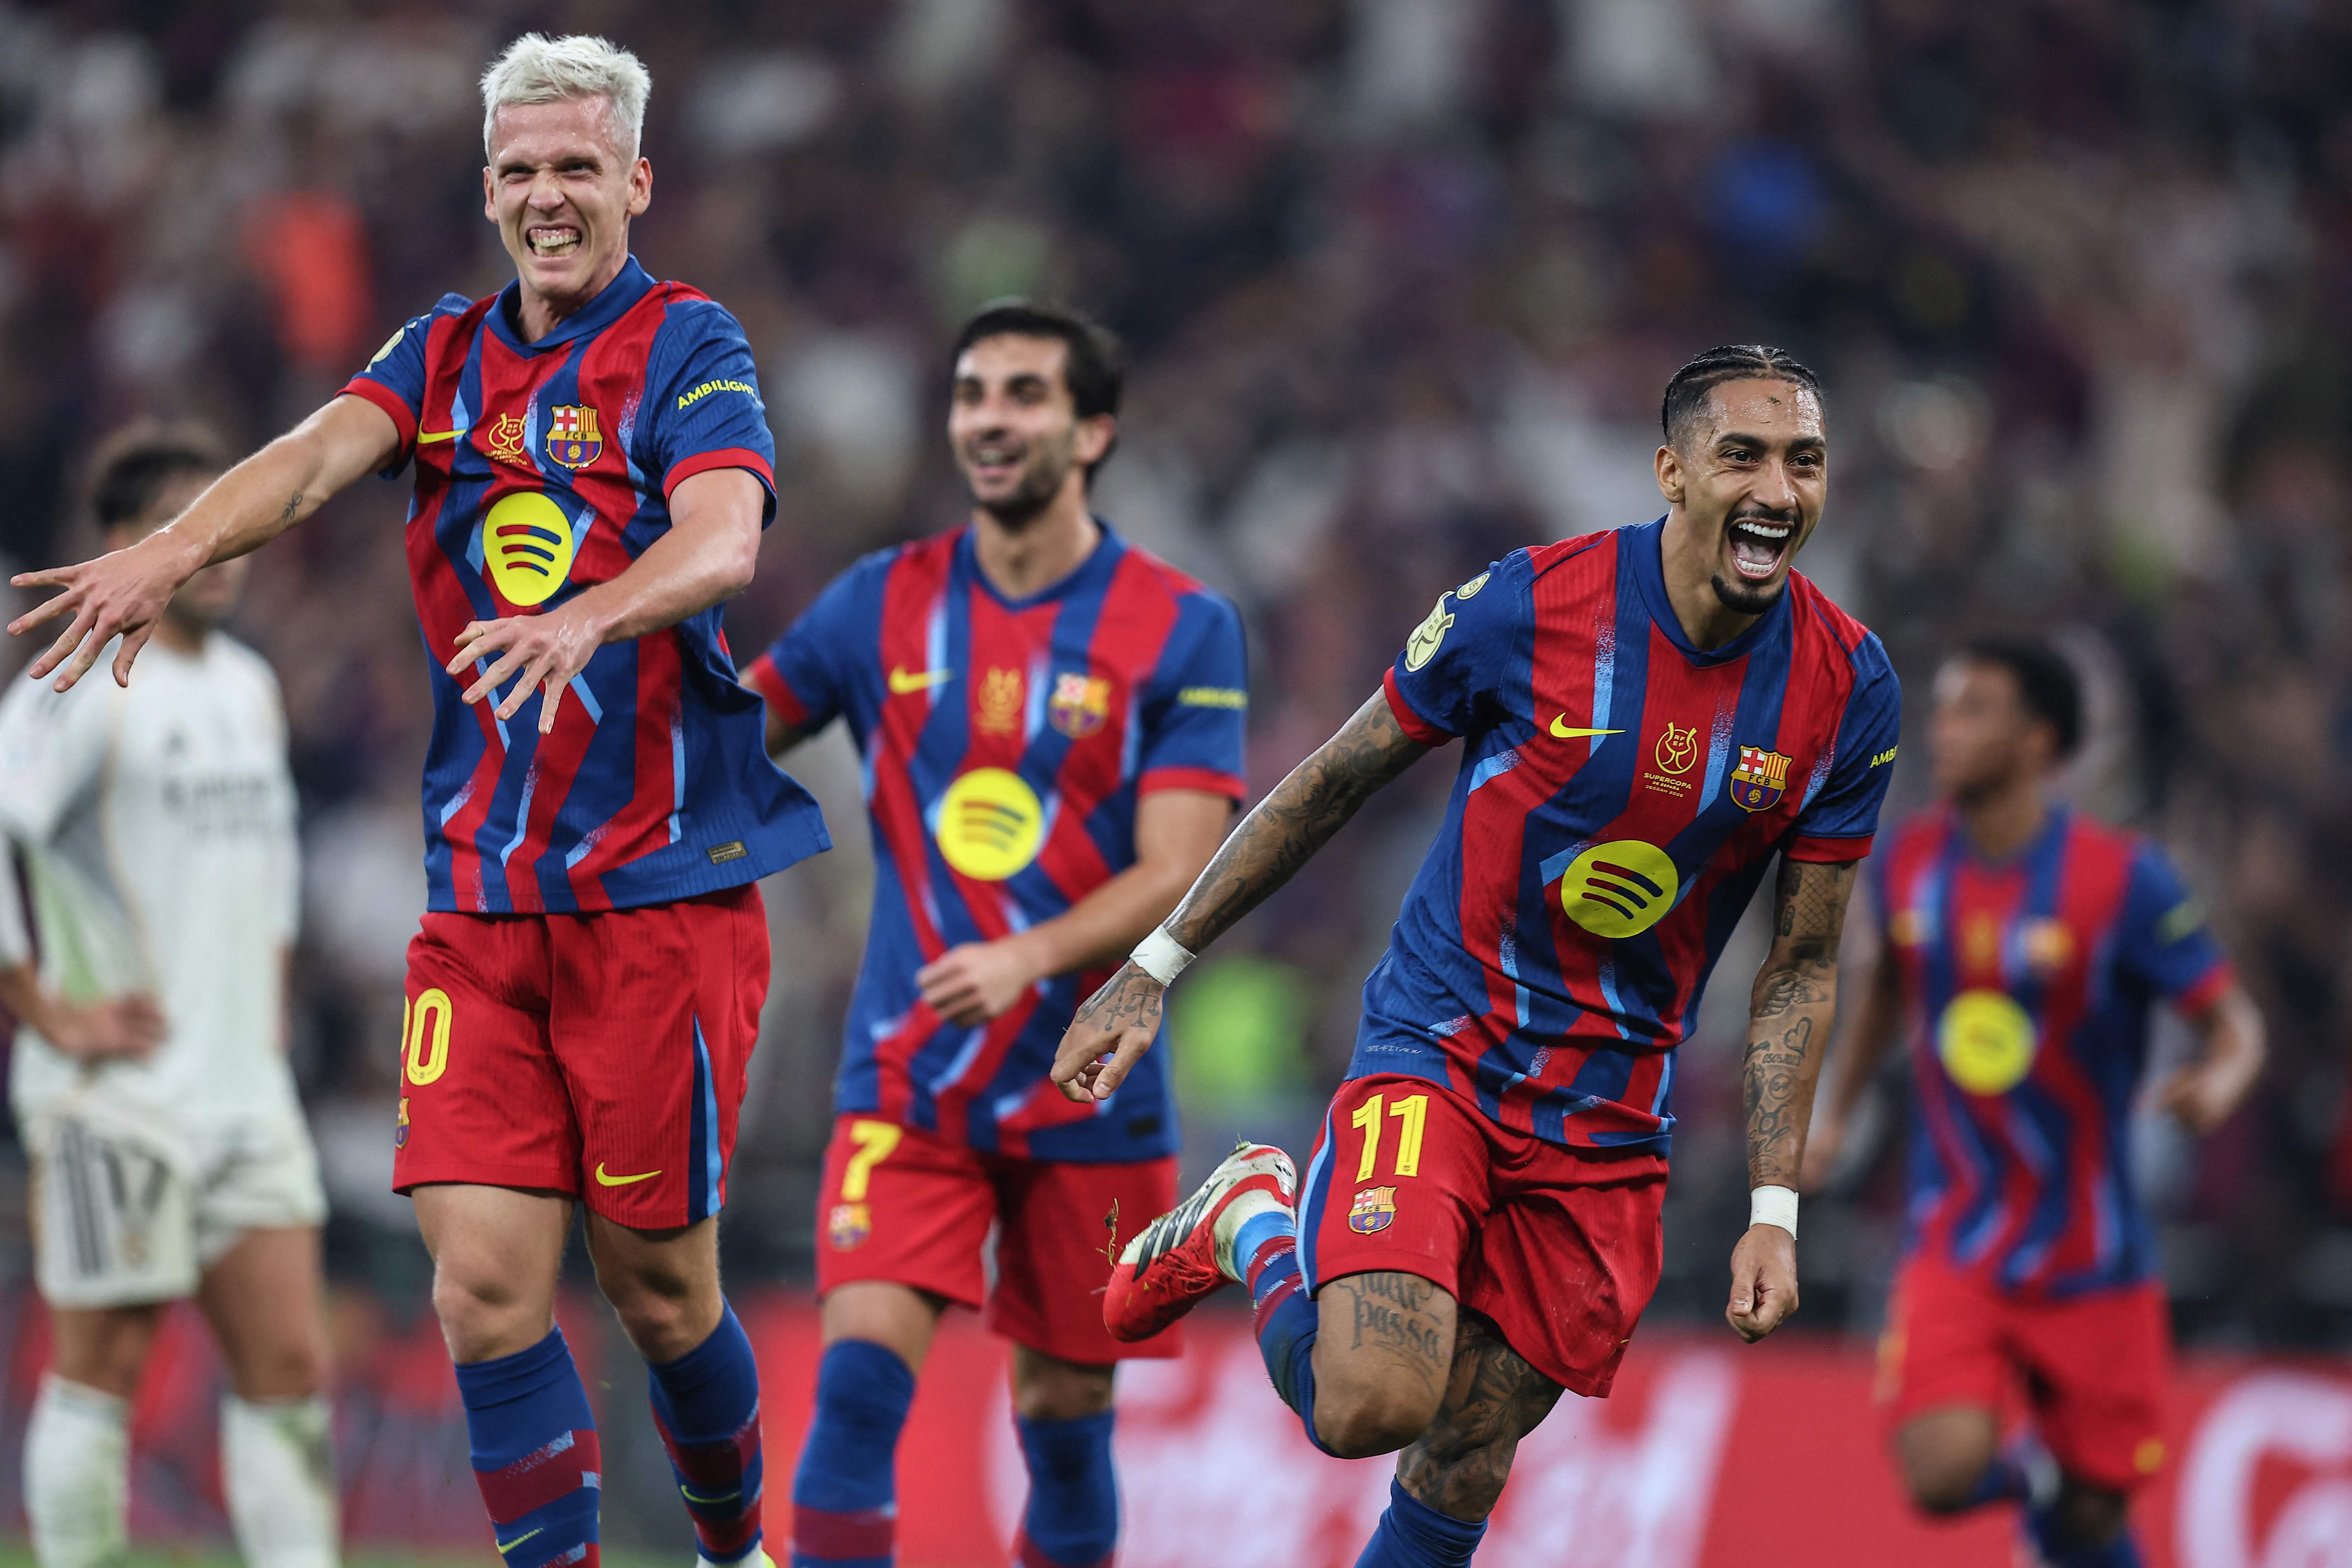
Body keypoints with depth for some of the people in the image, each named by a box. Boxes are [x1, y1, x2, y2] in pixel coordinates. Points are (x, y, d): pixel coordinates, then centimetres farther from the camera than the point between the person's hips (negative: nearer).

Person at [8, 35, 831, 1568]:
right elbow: (323, 454, -9)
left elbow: (724, 535, -22)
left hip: (662, 885, -4)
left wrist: (587, 617, -43)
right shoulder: (443, 354, 11)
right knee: (485, 1282, -7)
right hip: (481, 895, 4)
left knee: (656, 1280, 4)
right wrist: (174, 550, -29)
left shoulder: (689, 347, -3)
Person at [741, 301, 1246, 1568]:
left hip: (1090, 1093, -1)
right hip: (906, 1081, 1)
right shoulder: (884, 604, 4)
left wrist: (1027, 957, -27)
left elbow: (1175, 877, -12)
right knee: (859, 1375, -17)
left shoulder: (1182, 630, -5)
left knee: (1065, 1416, 7)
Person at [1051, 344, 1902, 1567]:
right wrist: (1156, 967, 3)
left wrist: (1773, 1210, -2)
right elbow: (1336, 781, 0)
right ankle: (1253, 1222, 9)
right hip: (1438, 1051, -3)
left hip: (1610, 1121, 3)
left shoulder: (1848, 690, -5)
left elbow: (1802, 966, 4)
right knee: (1371, 1404, -22)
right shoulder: (1529, 607, -14)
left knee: (1465, 1467, 4)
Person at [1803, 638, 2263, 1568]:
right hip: (1957, 1248, 2)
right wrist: (1834, 1114, 20)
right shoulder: (1914, 862, -1)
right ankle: (2030, 1477, 16)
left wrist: (2221, 1082, -32)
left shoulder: (2123, 880, -14)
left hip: (2088, 1257, -2)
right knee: (1941, 1474, -20)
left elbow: (2234, 1022, -10)